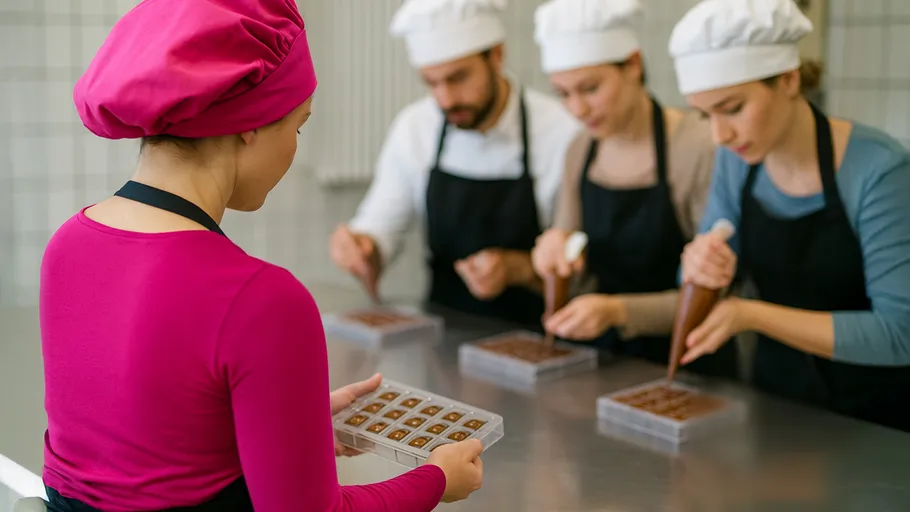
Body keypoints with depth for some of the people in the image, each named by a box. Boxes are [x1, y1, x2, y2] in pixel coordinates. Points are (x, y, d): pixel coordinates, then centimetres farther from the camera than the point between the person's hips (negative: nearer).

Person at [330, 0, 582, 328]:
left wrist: (519, 269, -25)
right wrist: (357, 249, -16)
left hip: (529, 338, -3)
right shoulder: (413, 128, -1)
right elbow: (380, 232, 5)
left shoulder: (561, 133, -14)